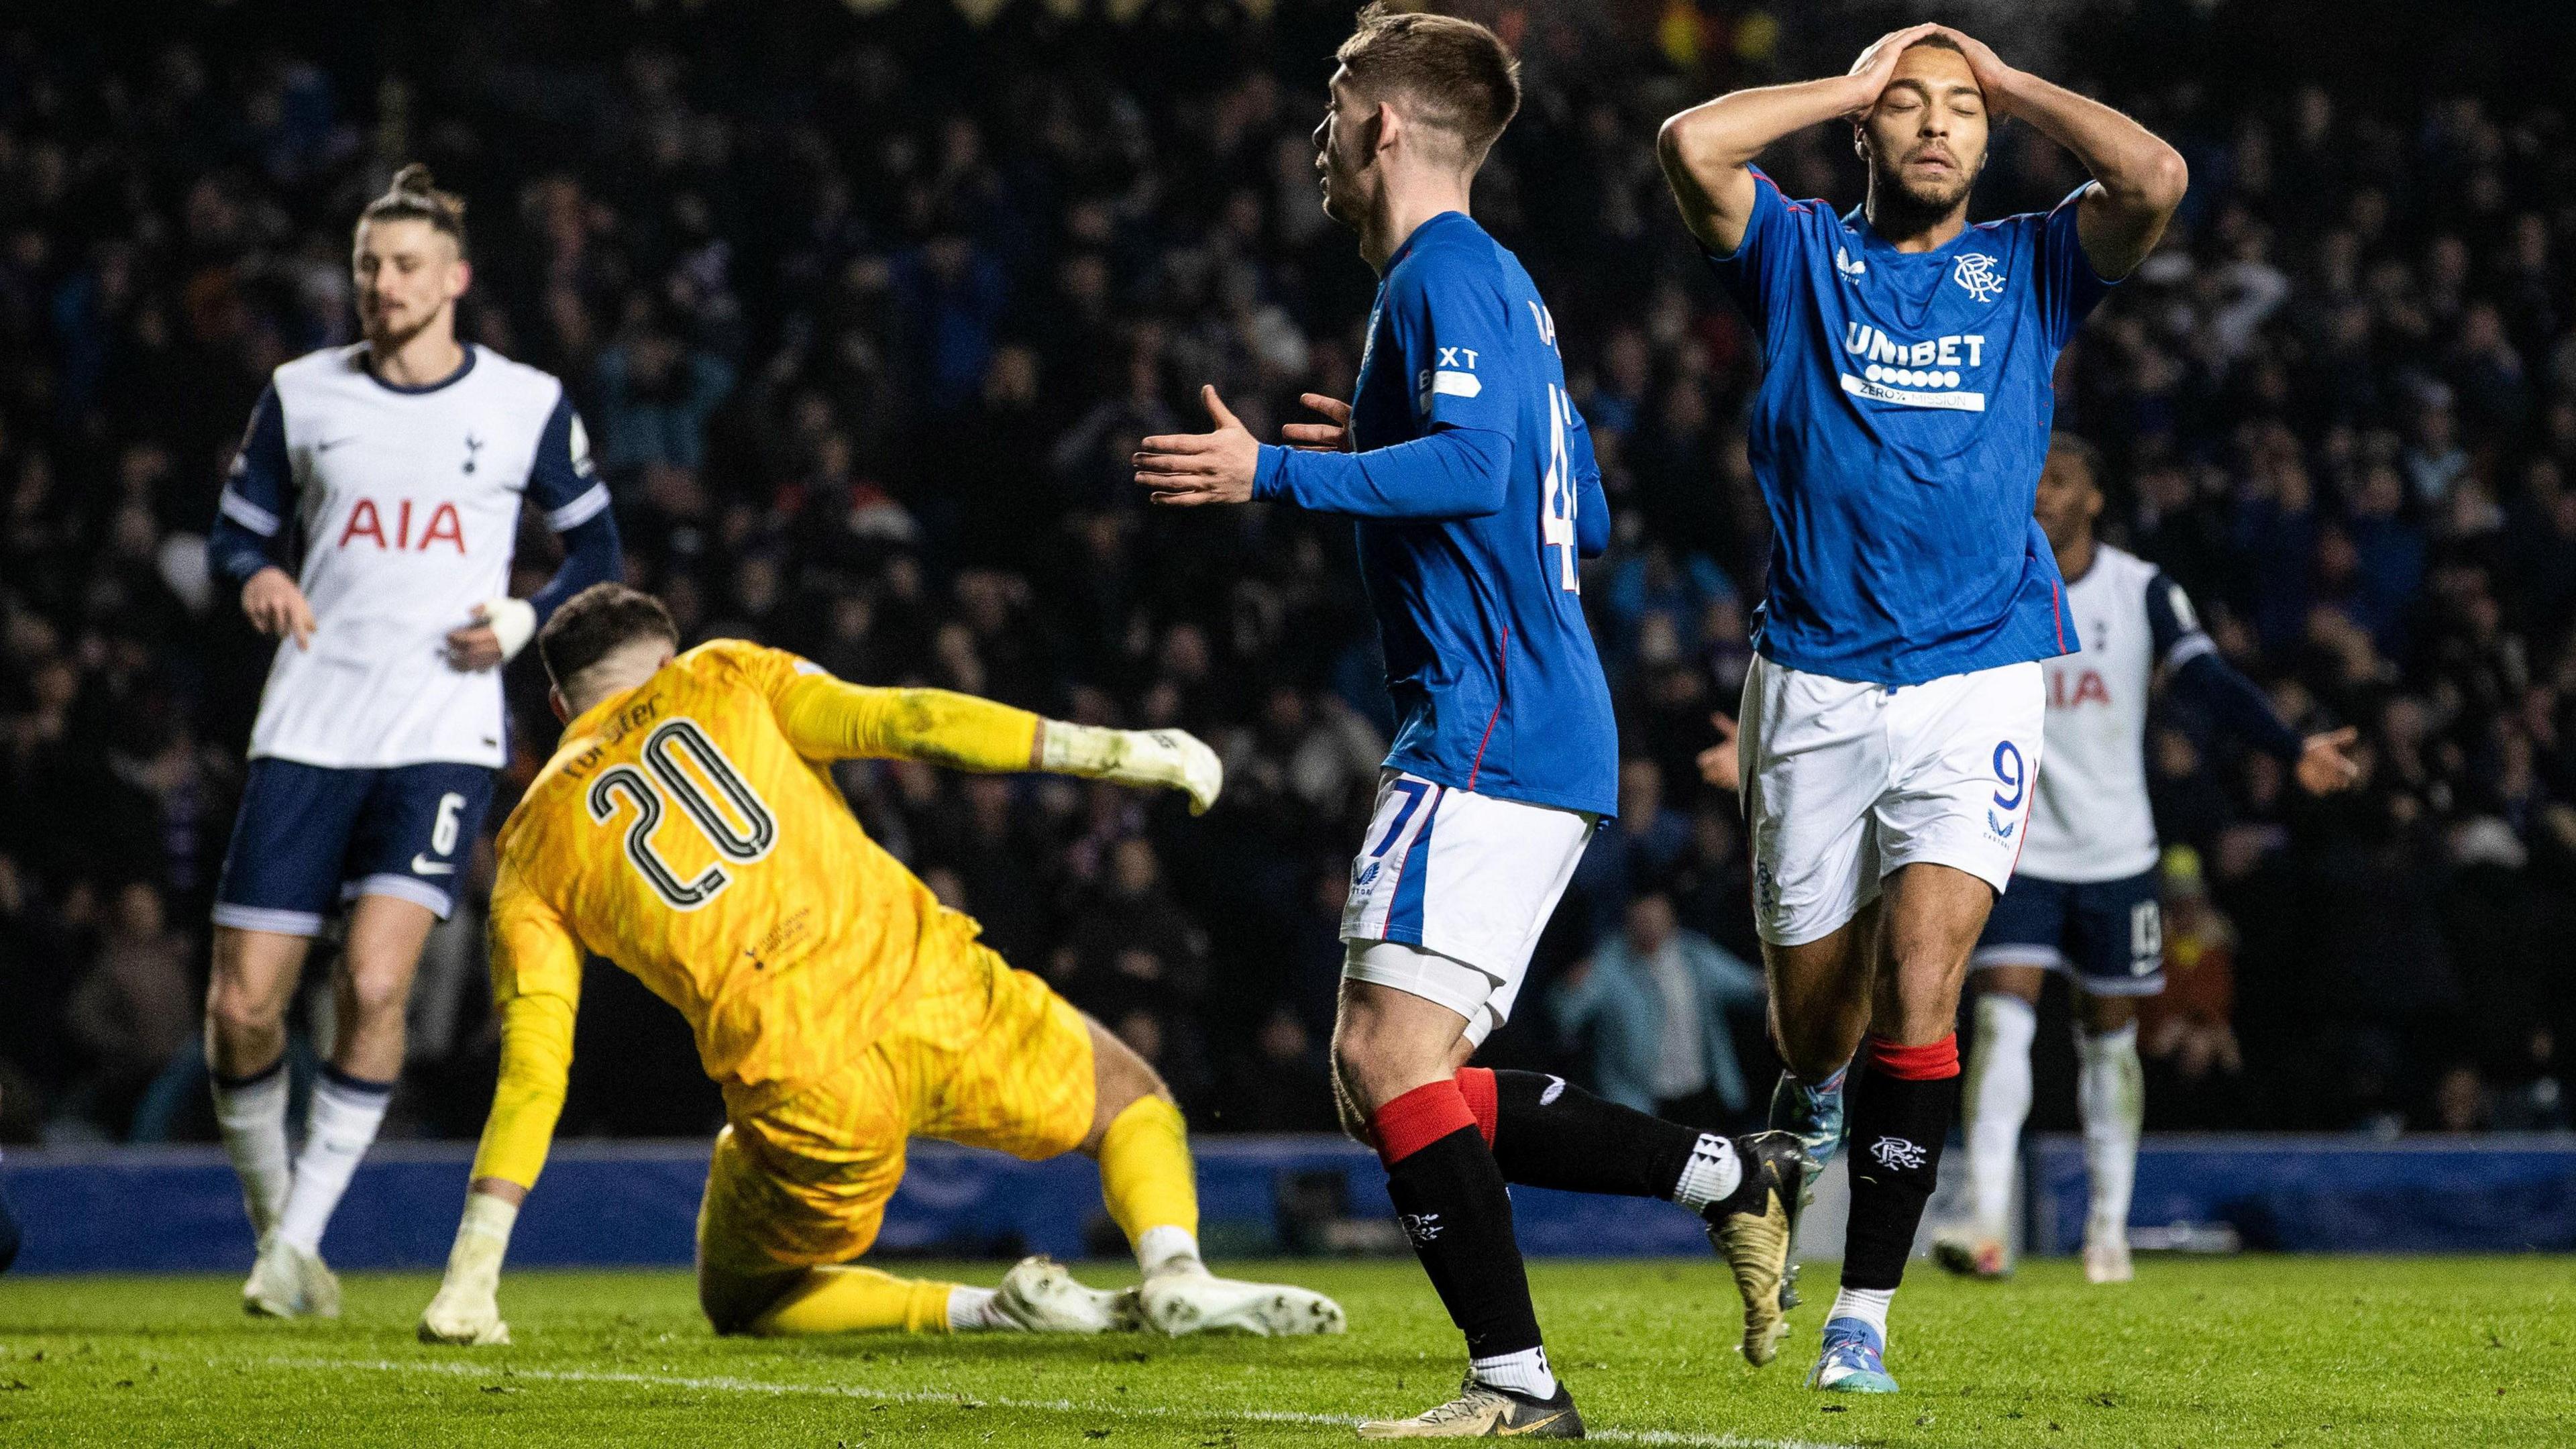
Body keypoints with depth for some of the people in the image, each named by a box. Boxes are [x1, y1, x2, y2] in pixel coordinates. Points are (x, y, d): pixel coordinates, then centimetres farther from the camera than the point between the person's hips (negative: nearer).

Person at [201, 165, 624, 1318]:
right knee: (243, 1005, -5)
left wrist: (525, 619, -6)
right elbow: (236, 531, 14)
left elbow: (595, 546, 13)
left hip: (444, 734, -2)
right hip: (307, 732, 2)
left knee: (374, 983, -19)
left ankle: (301, 1240, -7)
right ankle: (268, 1217, 19)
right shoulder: (302, 395, 7)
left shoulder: (526, 406, 4)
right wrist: (257, 577, -10)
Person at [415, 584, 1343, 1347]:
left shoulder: (533, 849, 15)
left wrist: (470, 1281, 8)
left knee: (741, 1300, 25)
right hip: (928, 997, 1)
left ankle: (985, 1311, 1)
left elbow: (532, 1065, 7)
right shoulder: (721, 680, 15)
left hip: (803, 1100, -1)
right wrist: (1114, 751, 0)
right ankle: (1176, 1274, -6)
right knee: (1133, 1105, 27)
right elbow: (896, 722, 0)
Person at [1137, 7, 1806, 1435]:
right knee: (1389, 1080, 8)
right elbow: (1584, 516, 27)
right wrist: (1385, 457, 30)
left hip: (1489, 730, -10)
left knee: (1389, 1052, -14)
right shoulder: (1497, 282, 22)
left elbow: (1473, 466, -24)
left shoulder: (1449, 273, -8)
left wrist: (1277, 474, -21)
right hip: (1539, 732, 10)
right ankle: (1734, 1176, 8)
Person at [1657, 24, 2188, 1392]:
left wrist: (2008, 81, 2)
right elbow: (1690, 146, -11)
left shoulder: (2029, 266, 10)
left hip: (1979, 676, -1)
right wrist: (1852, 85, 0)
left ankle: (1864, 1314, -12)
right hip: (1813, 679, 1)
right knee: (1814, 1012, 7)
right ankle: (1810, 1109, 44)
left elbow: (2156, 179, -9)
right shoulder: (1799, 254, 8)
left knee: (1920, 983, -17)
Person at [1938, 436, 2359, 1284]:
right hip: (2017, 851, -1)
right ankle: (1986, 1228, -20)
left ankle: (2109, 1230, 19)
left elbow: (2207, 680, -9)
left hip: (2116, 854, 1)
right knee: (2002, 1016, -15)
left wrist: (2293, 751, -23)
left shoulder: (2140, 590, -1)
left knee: (2109, 1033, 7)